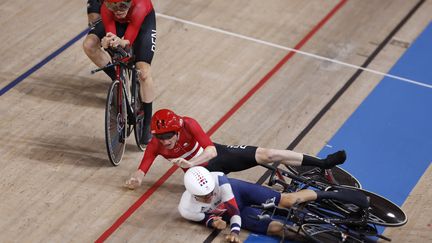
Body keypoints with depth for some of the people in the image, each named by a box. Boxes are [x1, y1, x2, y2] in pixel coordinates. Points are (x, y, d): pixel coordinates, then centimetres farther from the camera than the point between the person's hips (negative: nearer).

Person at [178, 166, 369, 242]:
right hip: (234, 210, 1)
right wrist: (212, 222, -28)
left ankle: (334, 195, 9)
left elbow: (233, 208, -24)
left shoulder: (217, 180, -33)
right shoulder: (187, 210, -29)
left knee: (289, 200, -9)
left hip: (237, 191, -1)